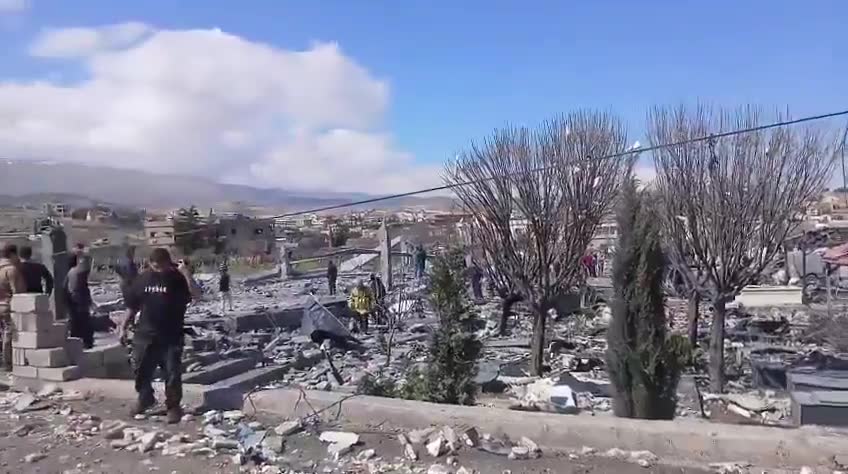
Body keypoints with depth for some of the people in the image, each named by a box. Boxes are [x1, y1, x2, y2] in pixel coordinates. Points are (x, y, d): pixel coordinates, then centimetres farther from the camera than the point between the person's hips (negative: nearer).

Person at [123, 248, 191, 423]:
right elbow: (132, 305, 11)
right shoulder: (143, 279, 3)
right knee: (142, 371, 15)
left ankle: (173, 406, 13)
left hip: (171, 336, -3)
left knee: (172, 373, 0)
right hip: (145, 335, 3)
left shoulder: (177, 279, -7)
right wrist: (124, 327, 11)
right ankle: (145, 398, 38)